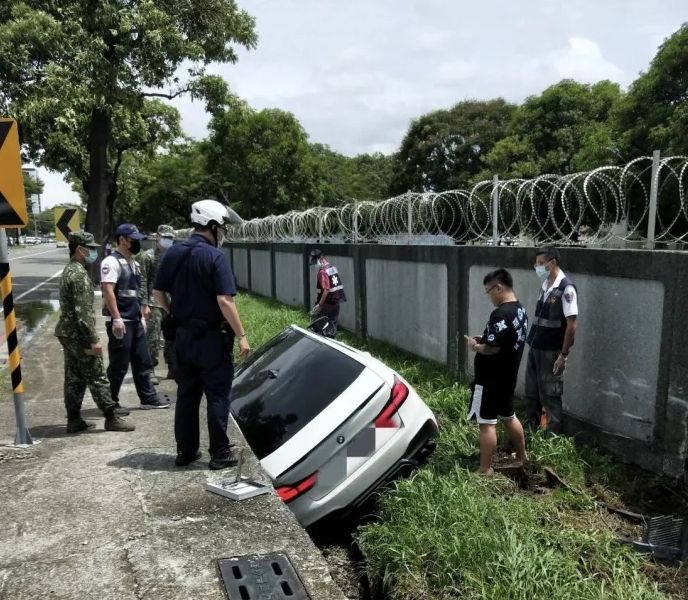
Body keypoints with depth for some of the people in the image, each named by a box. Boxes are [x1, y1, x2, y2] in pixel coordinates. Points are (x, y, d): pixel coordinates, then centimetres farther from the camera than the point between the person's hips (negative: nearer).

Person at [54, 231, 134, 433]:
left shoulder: (69, 270, 14)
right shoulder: (79, 274, -17)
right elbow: (83, 312, -22)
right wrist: (93, 340, -21)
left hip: (67, 332, 10)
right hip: (78, 334, -10)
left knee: (73, 378, 12)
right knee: (97, 378, -3)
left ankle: (74, 420, 17)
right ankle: (111, 419, 3)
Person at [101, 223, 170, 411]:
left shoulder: (133, 263, 16)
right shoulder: (112, 262, -12)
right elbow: (108, 291, -20)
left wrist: (141, 315, 21)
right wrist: (116, 319, -25)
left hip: (136, 321, 9)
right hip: (120, 322, -9)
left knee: (142, 361, 12)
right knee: (119, 365, -1)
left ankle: (148, 398, 21)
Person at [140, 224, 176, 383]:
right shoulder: (148, 256, -1)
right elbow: (142, 282, -5)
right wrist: (144, 304, -12)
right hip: (154, 303, -5)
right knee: (153, 337, -4)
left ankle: (173, 369, 18)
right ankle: (150, 371, 3)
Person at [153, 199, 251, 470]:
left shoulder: (173, 253, 5)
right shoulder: (215, 257, -14)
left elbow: (158, 292, 9)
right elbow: (224, 300, -20)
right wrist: (241, 336, -15)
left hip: (182, 336, 6)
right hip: (211, 337, -6)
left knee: (186, 394, 14)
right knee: (217, 396, 3)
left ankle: (185, 451, 23)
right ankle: (219, 453, 9)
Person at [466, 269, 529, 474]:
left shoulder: (501, 315, -24)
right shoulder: (520, 310, 7)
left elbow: (492, 348, -28)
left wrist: (475, 346, -10)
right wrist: (483, 339, 8)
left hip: (491, 380, -10)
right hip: (507, 377, 10)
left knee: (487, 423, -1)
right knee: (508, 416, 24)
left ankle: (485, 470, 8)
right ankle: (522, 455, 38)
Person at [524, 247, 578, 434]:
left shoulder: (566, 288, -17)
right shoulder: (545, 285, 7)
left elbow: (571, 325, -18)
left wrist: (564, 355, -17)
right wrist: (532, 340, 13)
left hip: (551, 352, -8)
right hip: (535, 348, 8)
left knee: (550, 394, 3)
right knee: (531, 391, 17)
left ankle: (552, 435, 15)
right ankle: (530, 427, 32)